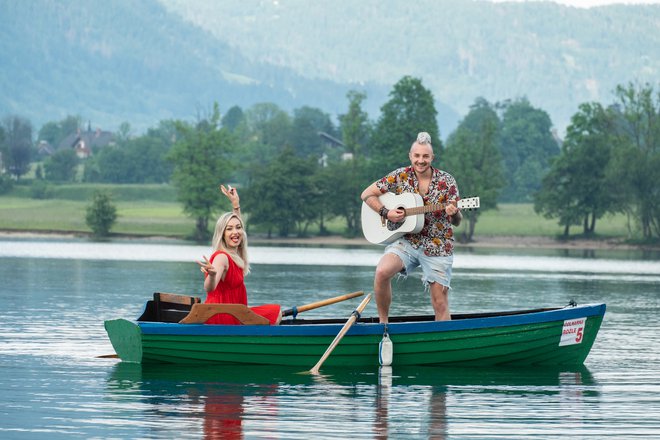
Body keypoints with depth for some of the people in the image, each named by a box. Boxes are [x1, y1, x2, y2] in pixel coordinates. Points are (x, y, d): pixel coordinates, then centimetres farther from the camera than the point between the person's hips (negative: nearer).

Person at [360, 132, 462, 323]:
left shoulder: (446, 181, -1)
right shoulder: (400, 176, 0)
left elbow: (457, 222, 0)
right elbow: (367, 194, 5)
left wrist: (454, 214, -25)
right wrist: (386, 213, -11)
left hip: (437, 247, 0)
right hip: (407, 242, 0)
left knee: (440, 304, -5)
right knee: (382, 272, -27)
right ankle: (382, 323, -11)